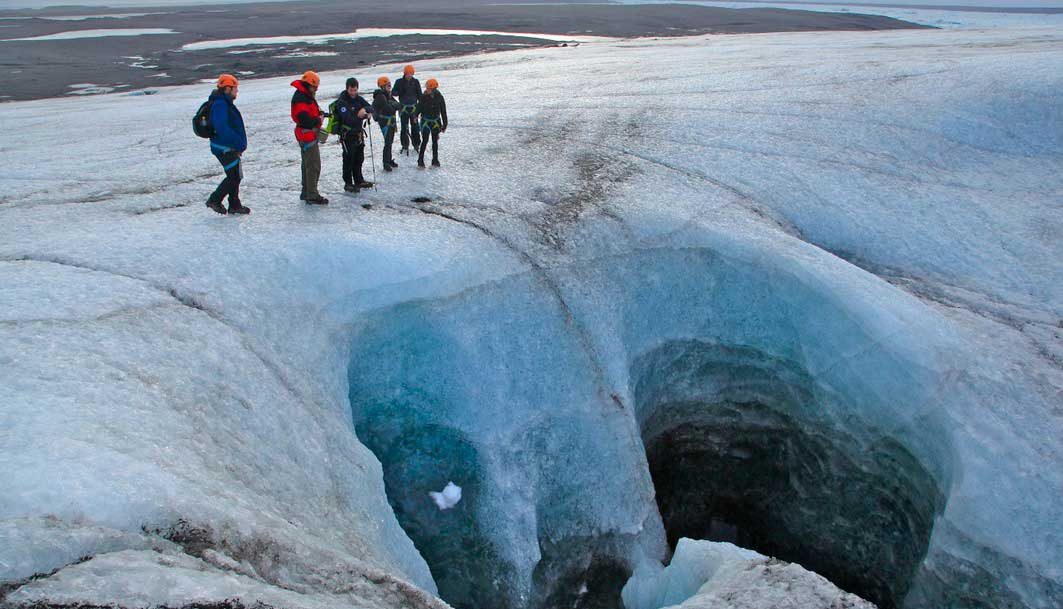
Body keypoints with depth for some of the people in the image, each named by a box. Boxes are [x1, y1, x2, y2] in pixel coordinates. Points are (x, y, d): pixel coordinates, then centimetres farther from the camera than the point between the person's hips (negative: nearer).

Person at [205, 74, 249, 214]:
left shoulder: (225, 103, 14)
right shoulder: (220, 105, -20)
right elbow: (222, 129, -28)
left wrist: (240, 144, 15)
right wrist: (239, 144, -24)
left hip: (229, 147, 10)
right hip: (225, 148, -10)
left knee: (235, 176, 15)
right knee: (234, 177, -6)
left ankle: (235, 205, 23)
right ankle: (214, 200, 4)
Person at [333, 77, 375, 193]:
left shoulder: (359, 99, 6)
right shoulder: (341, 102, -16)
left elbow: (371, 108, -1)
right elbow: (348, 119, -26)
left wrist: (365, 109, -23)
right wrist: (362, 115, -20)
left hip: (359, 133, 7)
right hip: (347, 135, -7)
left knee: (359, 159, 16)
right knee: (349, 160, -2)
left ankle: (359, 181, 29)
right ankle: (348, 183, 7)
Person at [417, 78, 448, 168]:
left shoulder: (439, 97, -8)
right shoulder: (423, 97, -10)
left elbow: (443, 112, -2)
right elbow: (419, 107, 3)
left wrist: (444, 124, 0)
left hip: (436, 122, 1)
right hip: (425, 121, -1)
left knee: (435, 141, 10)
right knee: (425, 141, -8)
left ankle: (435, 160, 20)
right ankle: (420, 160, -1)